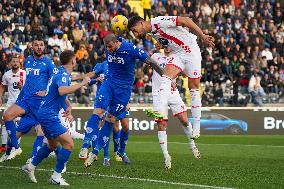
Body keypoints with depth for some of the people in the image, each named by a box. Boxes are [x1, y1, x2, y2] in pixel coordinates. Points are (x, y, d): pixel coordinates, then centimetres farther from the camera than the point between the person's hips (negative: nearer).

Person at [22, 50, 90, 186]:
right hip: (49, 115, -10)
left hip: (45, 113, 10)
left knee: (52, 145, 25)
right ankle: (56, 177, -7)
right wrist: (81, 84, -32)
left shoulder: (60, 72, 13)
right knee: (69, 144, -12)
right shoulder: (64, 74, -18)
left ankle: (30, 167, 34)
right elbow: (62, 90, -39)